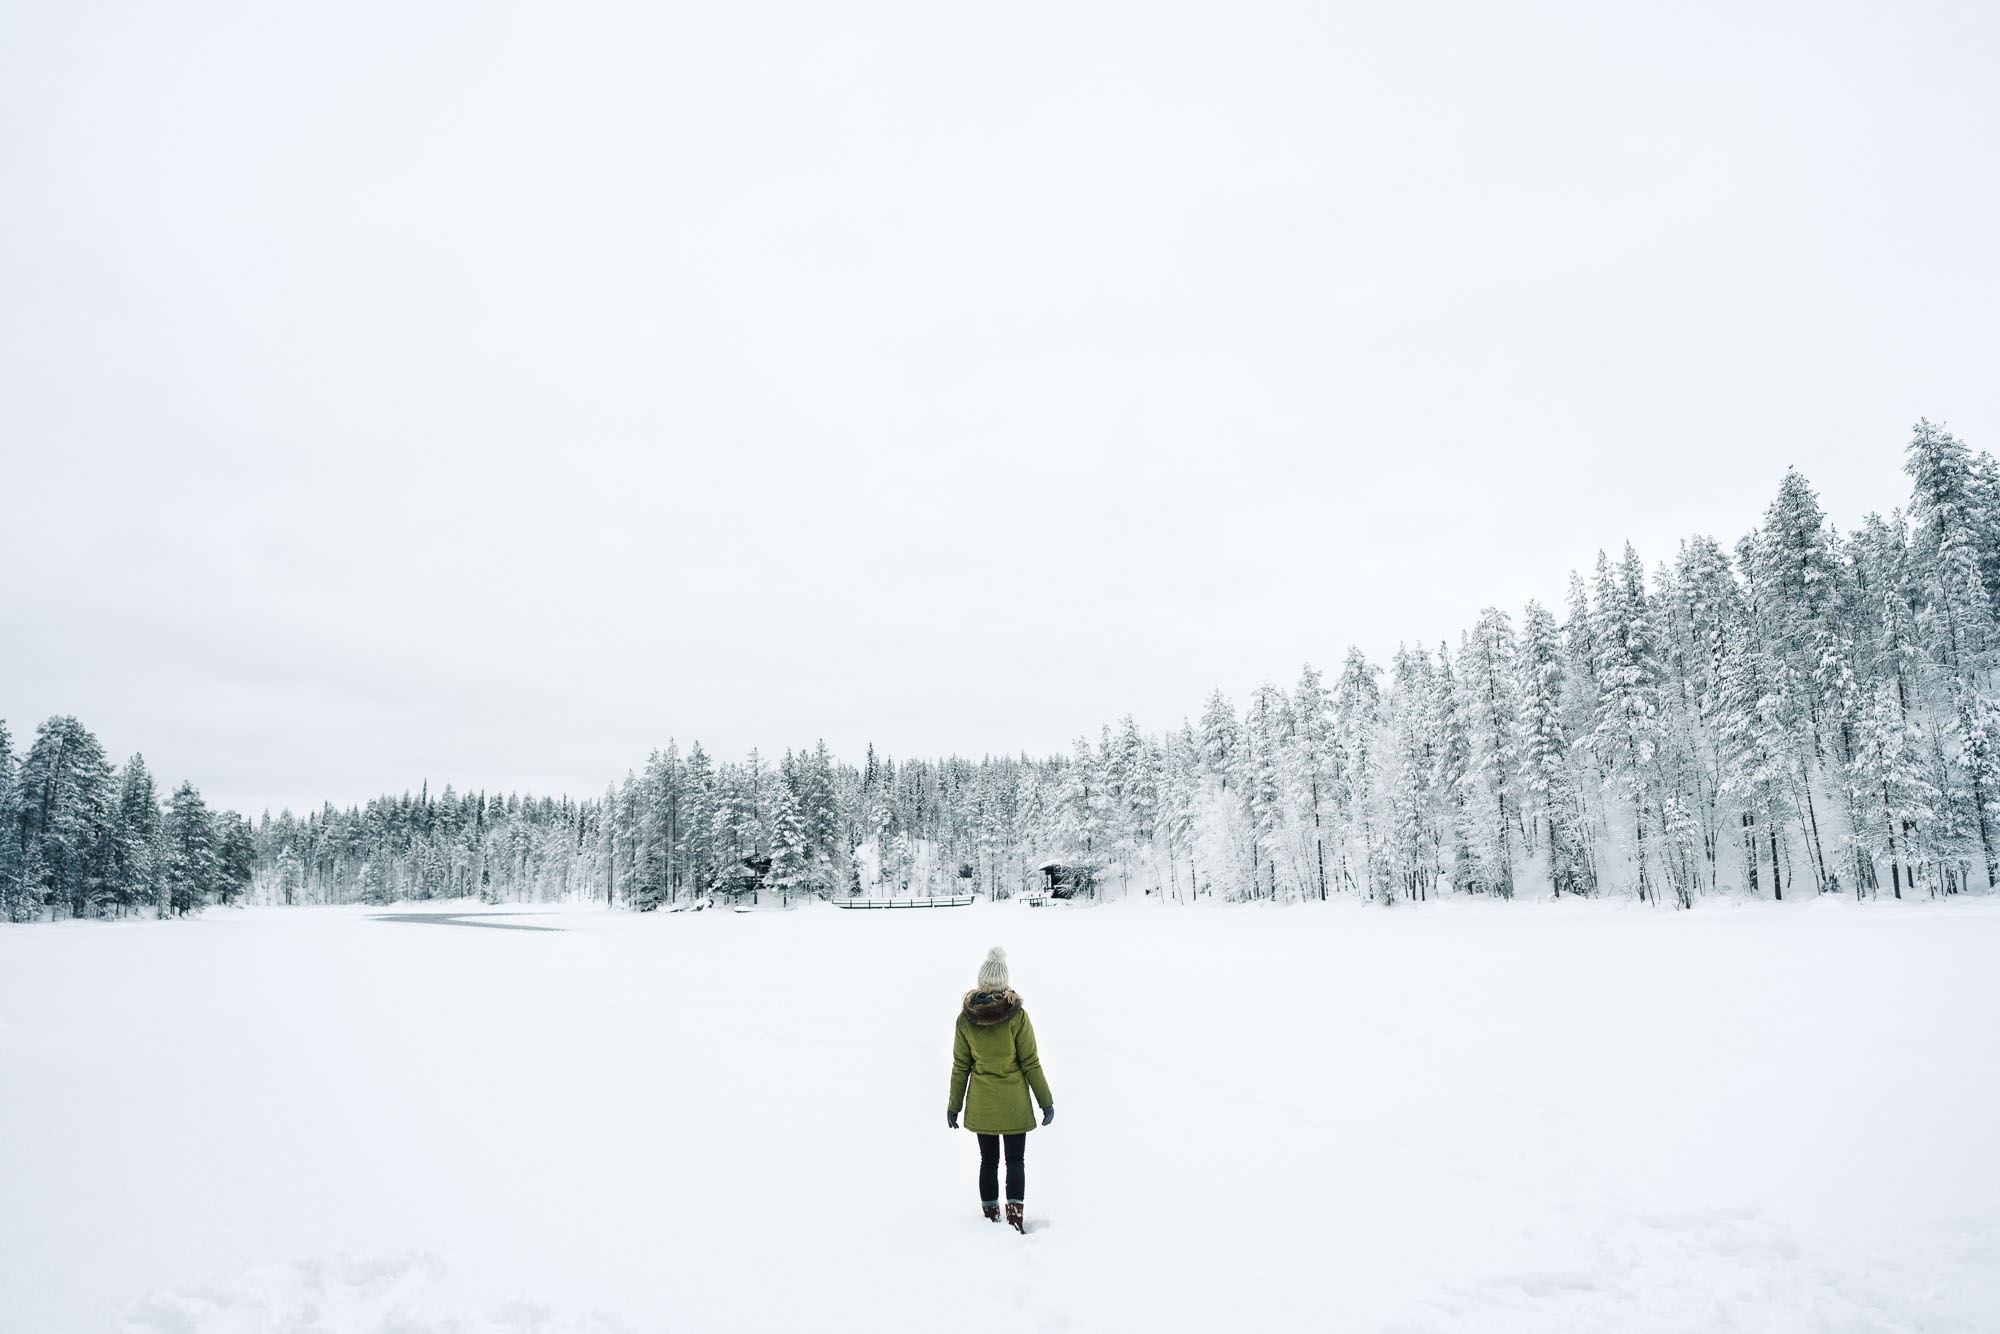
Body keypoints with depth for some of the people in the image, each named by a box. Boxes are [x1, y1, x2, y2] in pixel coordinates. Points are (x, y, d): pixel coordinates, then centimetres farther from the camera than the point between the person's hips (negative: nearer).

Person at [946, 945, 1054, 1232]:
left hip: (981, 1104, 2)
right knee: (1015, 1159, 11)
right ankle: (1015, 1211, 1)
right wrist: (1046, 1101, 0)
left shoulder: (965, 1018, -8)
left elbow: (960, 1066, -1)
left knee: (988, 1160, 15)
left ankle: (991, 1214, 22)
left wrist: (953, 1106, 8)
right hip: (1014, 1103, -2)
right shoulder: (1017, 1016, -15)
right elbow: (1030, 1063, -10)